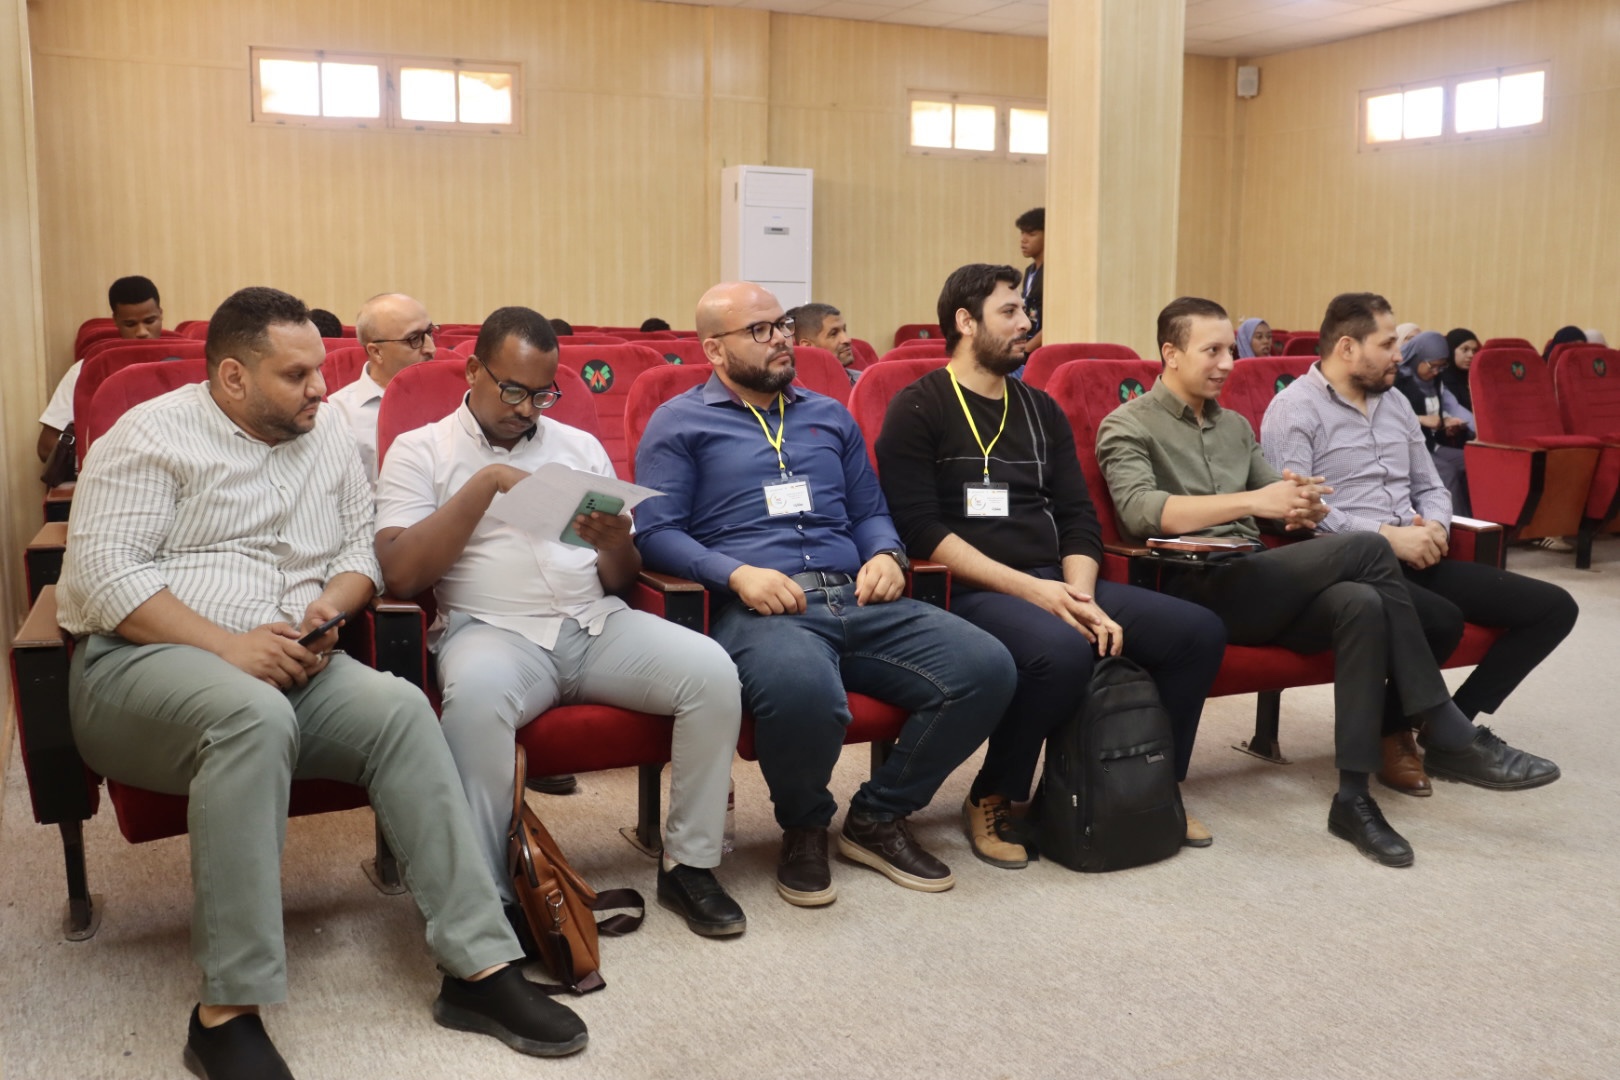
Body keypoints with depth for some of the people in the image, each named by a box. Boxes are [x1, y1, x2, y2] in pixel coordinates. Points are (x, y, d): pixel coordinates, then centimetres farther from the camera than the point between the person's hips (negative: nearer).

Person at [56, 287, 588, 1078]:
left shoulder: (328, 440, 16)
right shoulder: (153, 435, -2)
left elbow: (362, 552, 20)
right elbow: (103, 573, -11)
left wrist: (332, 605, -5)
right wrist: (228, 647, -21)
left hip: (290, 666, 5)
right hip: (141, 660, -5)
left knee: (400, 708, -24)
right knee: (256, 716, -38)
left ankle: (478, 966, -24)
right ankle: (228, 1011, -33)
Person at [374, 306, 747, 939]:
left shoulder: (579, 447, 21)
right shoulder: (421, 451, 9)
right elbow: (399, 574, -7)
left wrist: (616, 545, -7)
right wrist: (485, 483, -10)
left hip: (597, 624, 4)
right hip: (493, 628, -4)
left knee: (712, 672, -21)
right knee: (476, 694, -39)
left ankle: (689, 867, -7)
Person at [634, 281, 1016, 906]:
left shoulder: (829, 416, 27)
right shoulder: (679, 423, 11)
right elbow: (654, 532, 1)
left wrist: (885, 555, 5)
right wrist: (736, 573, -15)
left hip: (856, 600, 6)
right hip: (757, 610, -5)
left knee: (986, 667, -19)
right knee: (804, 690, -41)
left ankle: (878, 817, 2)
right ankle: (804, 828, -5)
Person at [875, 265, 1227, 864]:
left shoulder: (1041, 410, 19)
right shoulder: (918, 409, -1)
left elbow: (1079, 519, 14)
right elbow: (920, 529, -12)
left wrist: (1082, 598, -7)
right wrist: (1028, 588, -17)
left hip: (1055, 584, 7)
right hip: (971, 592, -6)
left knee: (1199, 630, -10)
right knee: (1060, 651, -37)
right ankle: (990, 802, -12)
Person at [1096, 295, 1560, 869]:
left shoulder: (1234, 426, 24)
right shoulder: (1127, 426, 2)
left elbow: (1276, 496, 18)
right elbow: (1141, 511, -17)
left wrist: (1300, 505, -8)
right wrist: (1251, 502, -25)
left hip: (1252, 587, 6)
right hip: (1194, 591, -6)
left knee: (1360, 603, -27)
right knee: (1367, 548, -21)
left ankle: (1354, 796, -24)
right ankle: (1449, 738, -15)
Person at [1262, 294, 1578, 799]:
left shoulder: (1394, 404, 19)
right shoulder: (1293, 409, -6)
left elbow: (1431, 486, 22)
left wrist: (1435, 527, -3)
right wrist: (1387, 536, -21)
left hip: (1414, 559, 8)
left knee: (1554, 606, -3)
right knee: (1442, 620, -36)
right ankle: (1391, 730, -6)